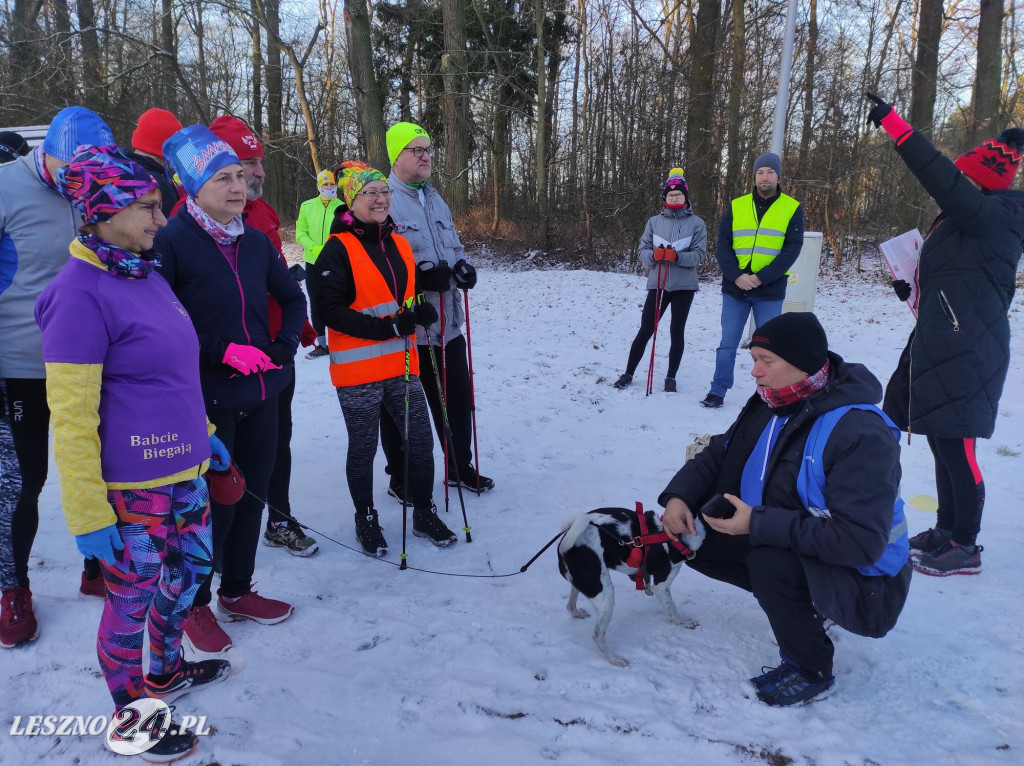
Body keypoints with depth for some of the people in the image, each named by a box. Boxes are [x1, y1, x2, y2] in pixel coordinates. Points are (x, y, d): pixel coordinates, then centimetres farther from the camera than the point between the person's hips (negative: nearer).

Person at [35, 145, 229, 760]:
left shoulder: (147, 276, 7)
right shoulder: (80, 292, -18)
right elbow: (70, 416, -19)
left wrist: (202, 432, 22)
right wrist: (87, 514, -17)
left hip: (183, 469, 8)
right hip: (130, 485, -8)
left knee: (190, 569, 22)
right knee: (133, 598, 9)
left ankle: (169, 670, 47)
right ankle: (129, 716, 32)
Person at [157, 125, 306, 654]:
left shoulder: (256, 242, 6)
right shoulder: (171, 243, -12)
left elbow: (293, 299, 16)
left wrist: (283, 348, 1)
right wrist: (222, 351, -20)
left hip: (261, 393, 6)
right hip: (208, 401, -6)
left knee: (252, 493, 15)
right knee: (216, 503, 3)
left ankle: (237, 592, 35)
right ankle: (195, 605, 26)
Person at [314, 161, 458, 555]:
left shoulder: (399, 244, 11)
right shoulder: (338, 249, -10)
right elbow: (331, 311, -16)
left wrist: (419, 312, -1)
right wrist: (386, 327, -23)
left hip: (401, 366, 6)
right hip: (357, 372, -5)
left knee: (421, 441, 8)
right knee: (363, 448, 10)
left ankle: (424, 513, 27)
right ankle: (366, 520, 29)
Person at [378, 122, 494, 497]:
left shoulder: (436, 200, 16)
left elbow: (454, 246, 24)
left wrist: (463, 267, 2)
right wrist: (420, 275, -26)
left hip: (448, 323, 8)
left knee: (457, 398, 16)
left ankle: (460, 467, 33)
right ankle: (400, 478, 24)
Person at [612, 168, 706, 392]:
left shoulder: (696, 223, 0)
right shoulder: (654, 222, 5)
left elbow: (699, 254, -5)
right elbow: (643, 251, 5)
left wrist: (677, 256, -22)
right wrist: (654, 255, -16)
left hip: (684, 286, -1)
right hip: (658, 284, 1)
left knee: (677, 332, 7)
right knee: (645, 330, 3)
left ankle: (671, 378, 17)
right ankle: (628, 373, 13)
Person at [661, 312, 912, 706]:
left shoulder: (859, 433, -28)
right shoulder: (769, 405, -4)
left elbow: (860, 542, -34)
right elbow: (717, 456, 5)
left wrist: (759, 524, -33)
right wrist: (679, 495, -15)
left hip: (863, 584, -8)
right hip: (789, 549, 8)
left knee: (771, 560, -36)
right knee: (694, 537, -3)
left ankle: (811, 672, -7)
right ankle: (797, 604, 12)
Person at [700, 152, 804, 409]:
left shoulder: (792, 208, 2)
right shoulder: (736, 206, 7)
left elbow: (792, 249, -5)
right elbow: (722, 245, 2)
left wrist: (761, 277, -16)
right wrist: (736, 275, -14)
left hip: (770, 291, -1)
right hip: (734, 288, 1)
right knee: (728, 343, 5)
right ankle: (718, 391, 14)